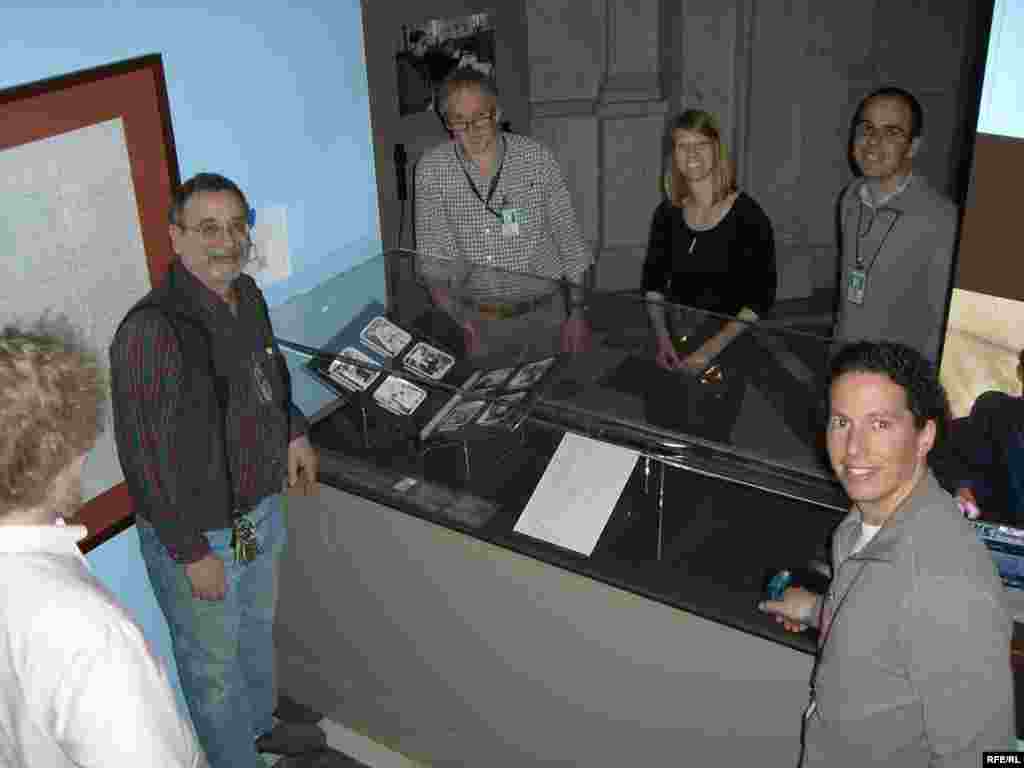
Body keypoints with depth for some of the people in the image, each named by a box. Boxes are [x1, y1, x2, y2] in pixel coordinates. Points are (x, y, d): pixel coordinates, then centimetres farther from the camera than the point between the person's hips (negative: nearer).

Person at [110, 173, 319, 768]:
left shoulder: (247, 295, -3)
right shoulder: (151, 331, -28)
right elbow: (145, 454, -25)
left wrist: (294, 432, 10)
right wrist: (191, 551, -21)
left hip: (262, 509, 8)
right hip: (197, 531, -8)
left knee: (258, 633, 30)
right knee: (215, 664, 15)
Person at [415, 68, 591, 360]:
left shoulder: (538, 158, -4)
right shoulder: (431, 170, -5)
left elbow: (568, 238, 1)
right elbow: (434, 256, -3)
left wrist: (576, 311, -1)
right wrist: (462, 319, -14)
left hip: (544, 314, 0)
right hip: (479, 321, 0)